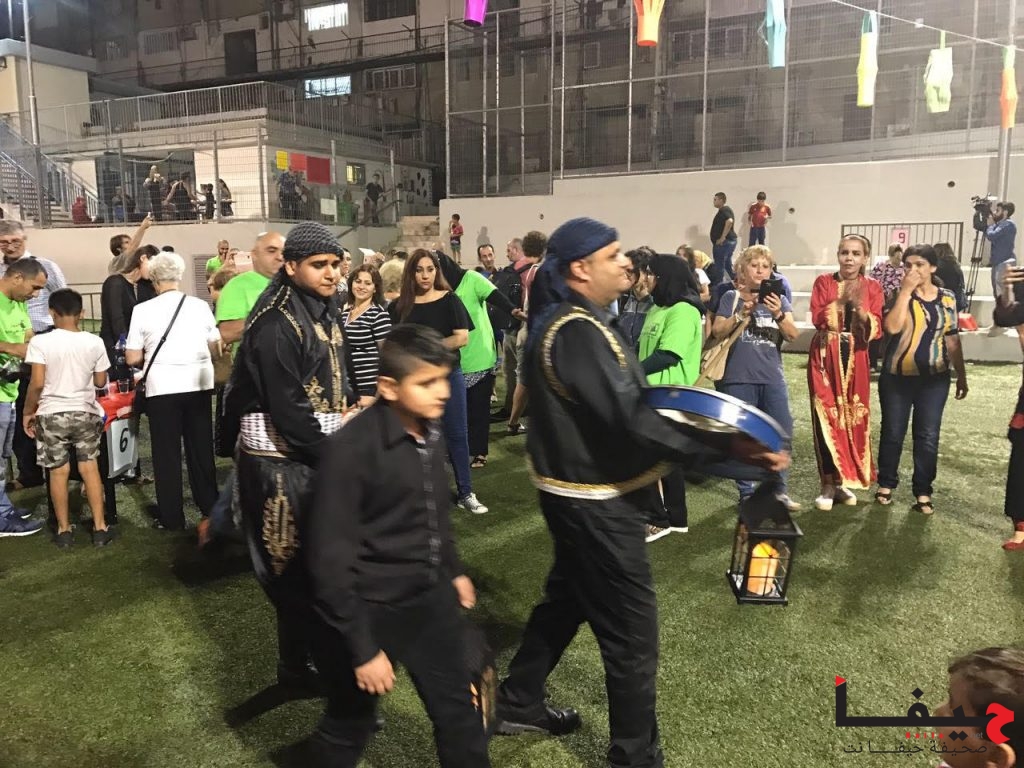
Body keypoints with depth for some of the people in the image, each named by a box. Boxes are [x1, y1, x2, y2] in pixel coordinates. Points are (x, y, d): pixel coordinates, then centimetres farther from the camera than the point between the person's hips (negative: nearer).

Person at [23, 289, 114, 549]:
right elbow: (100, 382, 4)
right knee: (90, 468, 9)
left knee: (59, 472, 8)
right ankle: (100, 528, 10)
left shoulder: (40, 342, -11)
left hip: (52, 415, -1)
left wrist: (28, 412, 0)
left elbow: (37, 383, -14)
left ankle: (64, 530, 17)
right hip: (86, 413, 2)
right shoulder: (94, 342, -4)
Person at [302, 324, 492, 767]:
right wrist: (362, 647, -18)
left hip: (430, 598, 6)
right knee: (349, 726, 16)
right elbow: (330, 559, -21)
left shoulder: (430, 433, -2)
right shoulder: (351, 449, -23)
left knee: (459, 714, 16)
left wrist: (453, 570, 23)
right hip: (369, 608, -6)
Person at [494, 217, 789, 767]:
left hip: (579, 493, 11)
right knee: (632, 631, 2)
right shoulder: (577, 333, -25)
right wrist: (727, 447, -34)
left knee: (566, 598, 25)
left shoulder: (563, 321, 9)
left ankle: (517, 703, 41)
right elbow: (630, 421, -32)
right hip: (596, 502, -11)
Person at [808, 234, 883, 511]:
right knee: (827, 418, -5)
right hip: (826, 357, -2)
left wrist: (859, 306, -18)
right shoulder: (824, 282, 2)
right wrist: (842, 300, -19)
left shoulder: (872, 288, 5)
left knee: (854, 418, 4)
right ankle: (828, 485, 2)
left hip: (855, 359, 2)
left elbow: (876, 330, -4)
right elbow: (817, 318, -11)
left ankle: (842, 481, 18)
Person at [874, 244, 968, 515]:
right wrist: (906, 290, -18)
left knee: (928, 436, 4)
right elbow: (892, 327, -21)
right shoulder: (899, 295, -2)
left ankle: (923, 491, 14)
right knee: (892, 432, 7)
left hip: (934, 378, 1)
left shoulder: (947, 299, 5)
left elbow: (952, 340, 10)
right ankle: (886, 483, 22)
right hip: (897, 376, -1)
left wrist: (961, 376, 10)